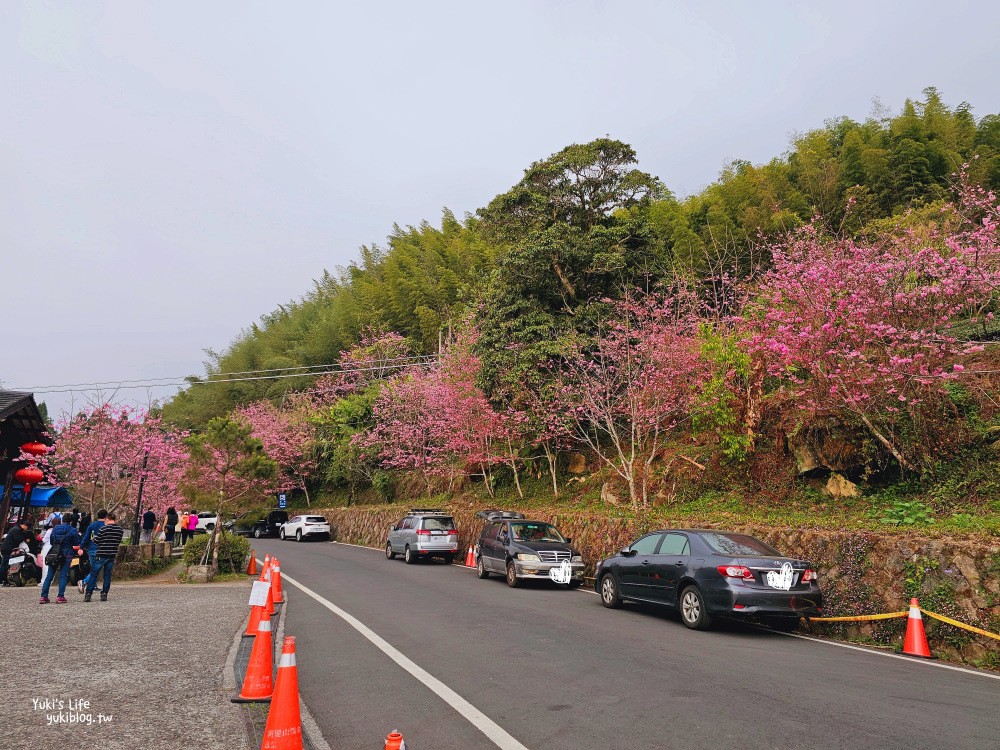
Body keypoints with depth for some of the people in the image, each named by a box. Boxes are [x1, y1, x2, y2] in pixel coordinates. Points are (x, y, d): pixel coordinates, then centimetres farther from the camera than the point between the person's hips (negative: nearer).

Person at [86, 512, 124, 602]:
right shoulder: (120, 530, 4)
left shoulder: (104, 528, -12)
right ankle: (104, 594, 9)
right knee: (107, 575, 11)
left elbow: (96, 539, -8)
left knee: (93, 574, 5)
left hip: (101, 554, -4)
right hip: (113, 554, 4)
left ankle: (88, 595, 3)